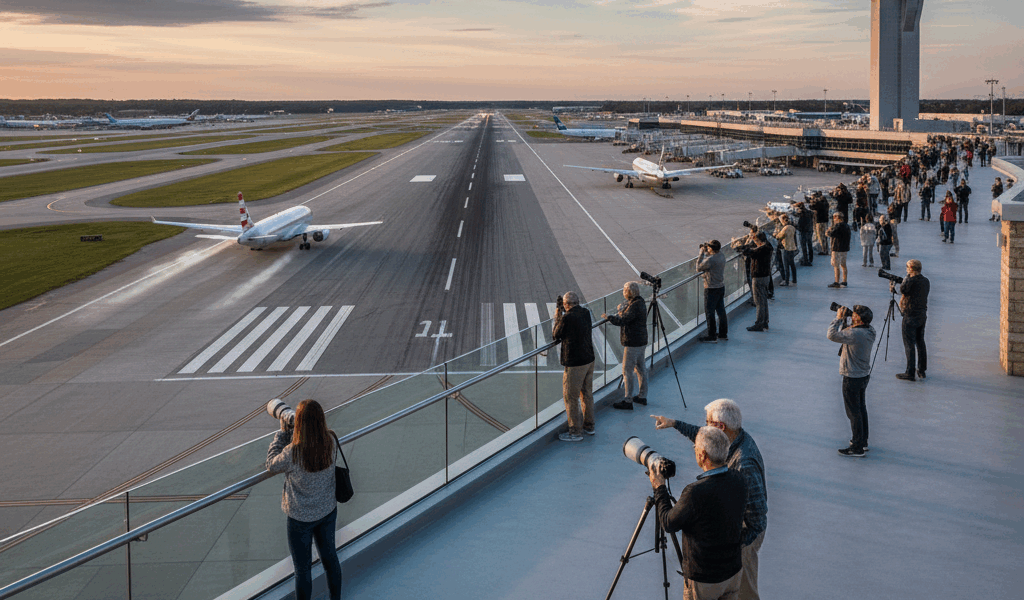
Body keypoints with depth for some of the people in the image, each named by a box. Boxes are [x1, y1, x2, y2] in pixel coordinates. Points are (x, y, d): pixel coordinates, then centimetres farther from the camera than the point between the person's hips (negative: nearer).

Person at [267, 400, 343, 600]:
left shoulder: (292, 453, -32)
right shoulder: (331, 442, -19)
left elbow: (272, 465, -11)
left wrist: (283, 432, -8)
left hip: (301, 518, -5)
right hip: (327, 511, 5)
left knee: (303, 569, 14)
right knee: (329, 557, 26)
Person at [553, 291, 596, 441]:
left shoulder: (567, 317, -20)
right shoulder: (586, 313, 2)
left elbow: (556, 336, -5)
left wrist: (557, 317, 6)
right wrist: (563, 314, 20)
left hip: (574, 363, -8)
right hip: (589, 360, 8)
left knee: (571, 397, 2)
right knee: (587, 394, 19)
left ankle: (575, 432, 8)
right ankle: (589, 426, 30)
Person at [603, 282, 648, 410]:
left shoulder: (635, 305, -22)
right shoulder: (640, 301, 9)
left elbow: (622, 321, -27)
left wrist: (609, 317, -16)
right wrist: (621, 310, 20)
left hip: (632, 343, -10)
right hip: (640, 342, 10)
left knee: (627, 371, -6)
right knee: (640, 368, 17)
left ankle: (628, 401, -3)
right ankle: (642, 396, 26)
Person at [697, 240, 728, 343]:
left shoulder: (710, 259, -23)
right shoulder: (722, 256, 3)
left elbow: (699, 268, -10)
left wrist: (701, 253, -6)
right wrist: (706, 252, 11)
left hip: (711, 289, -9)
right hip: (721, 287, 9)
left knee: (709, 312, 0)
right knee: (721, 310, 16)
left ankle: (712, 336, 4)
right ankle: (723, 333, 25)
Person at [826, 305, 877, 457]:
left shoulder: (855, 334, -29)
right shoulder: (869, 331, -1)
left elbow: (832, 335, -29)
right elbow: (845, 334, 12)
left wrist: (839, 318, -19)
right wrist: (844, 319, 1)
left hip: (852, 379, -9)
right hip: (864, 375, 9)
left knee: (854, 412, 1)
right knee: (861, 408, 22)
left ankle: (857, 448, 9)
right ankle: (863, 441, 35)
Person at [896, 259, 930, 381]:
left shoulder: (912, 280, -17)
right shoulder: (926, 281, 9)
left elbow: (903, 290, -23)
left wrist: (907, 277, -9)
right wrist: (895, 288, 21)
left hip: (910, 316, -8)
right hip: (922, 315, 8)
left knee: (909, 344, -4)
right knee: (920, 342, 16)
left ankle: (910, 373, -3)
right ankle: (922, 370, 22)